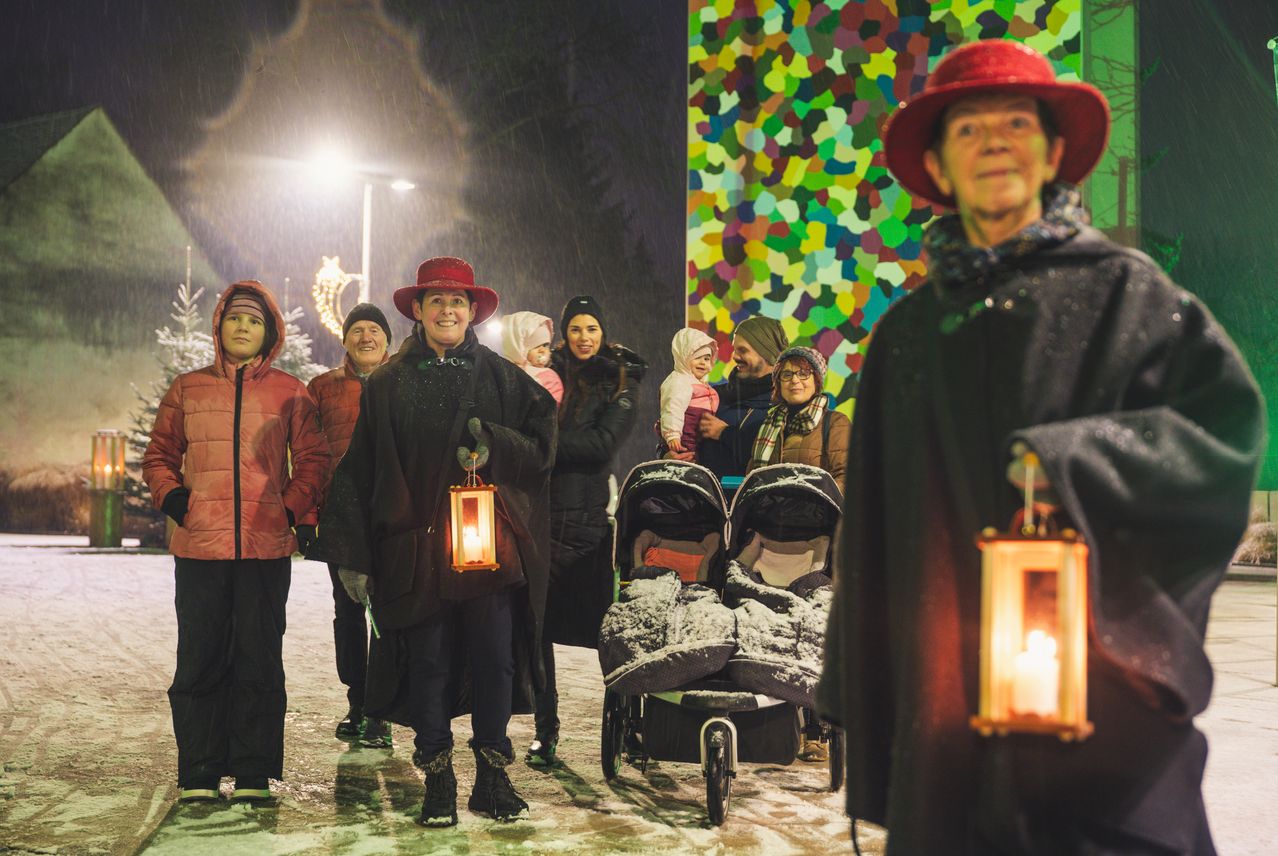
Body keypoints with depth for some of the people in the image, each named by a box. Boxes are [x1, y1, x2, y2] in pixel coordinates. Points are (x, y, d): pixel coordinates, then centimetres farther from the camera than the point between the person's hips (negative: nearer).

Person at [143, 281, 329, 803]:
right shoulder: (187, 389, 10)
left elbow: (313, 459, 9)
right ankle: (198, 776, 13)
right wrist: (171, 497, -1)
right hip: (199, 545, 1)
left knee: (260, 661, 4)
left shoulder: (290, 393, 7)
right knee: (199, 660, 4)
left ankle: (255, 775, 12)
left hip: (266, 546, -1)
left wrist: (293, 507, -4)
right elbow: (158, 455, 16)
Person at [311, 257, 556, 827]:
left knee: (496, 661, 1)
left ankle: (493, 779, 15)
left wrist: (495, 445, -14)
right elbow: (359, 471, 6)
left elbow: (542, 448, 6)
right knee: (428, 665, 4)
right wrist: (352, 556, 0)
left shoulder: (502, 378, 10)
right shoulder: (387, 385, 9)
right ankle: (438, 783, 17)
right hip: (417, 547, 0)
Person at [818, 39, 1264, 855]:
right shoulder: (909, 331, 11)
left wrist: (1073, 458, -21)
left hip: (1106, 691, -2)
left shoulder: (1126, 293, 3)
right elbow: (871, 534, 11)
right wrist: (862, 707, 10)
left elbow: (1228, 428, -9)